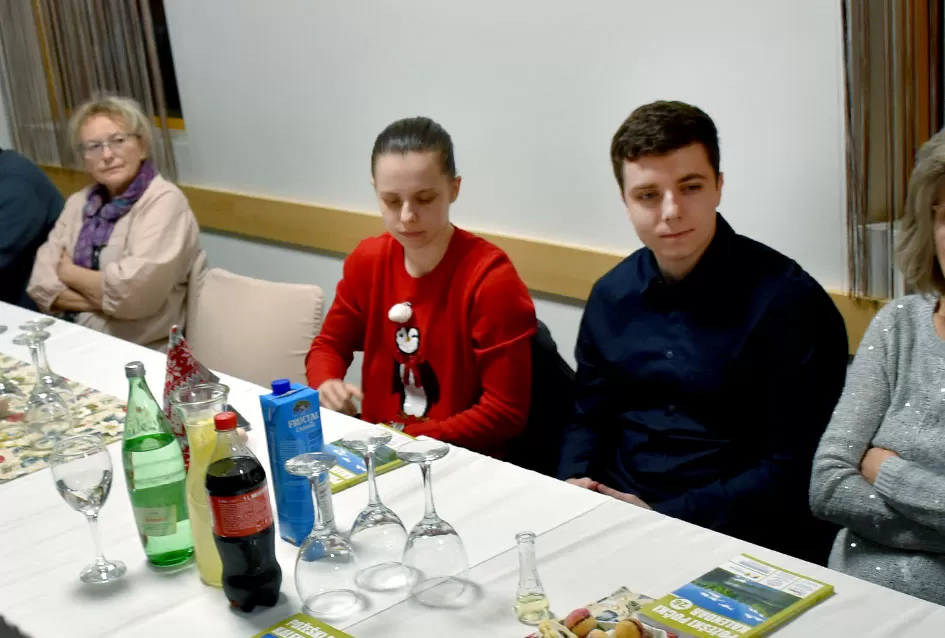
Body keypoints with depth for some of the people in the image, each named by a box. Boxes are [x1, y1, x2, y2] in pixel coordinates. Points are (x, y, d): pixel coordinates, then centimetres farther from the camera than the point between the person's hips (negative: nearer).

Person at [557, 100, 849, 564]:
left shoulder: (787, 301, -11)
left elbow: (793, 471, -12)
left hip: (736, 538, -5)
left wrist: (662, 516, -17)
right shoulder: (612, 296, 8)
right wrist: (574, 484, -2)